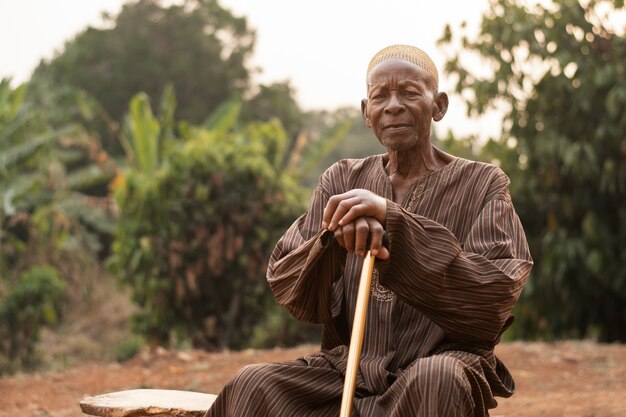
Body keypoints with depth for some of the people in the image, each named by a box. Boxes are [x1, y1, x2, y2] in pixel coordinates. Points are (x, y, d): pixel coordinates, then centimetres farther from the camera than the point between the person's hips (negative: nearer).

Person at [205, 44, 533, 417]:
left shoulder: (481, 184, 4)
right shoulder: (342, 181, 12)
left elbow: (493, 295, -12)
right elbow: (285, 286, 2)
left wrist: (394, 221, -21)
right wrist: (336, 236, -21)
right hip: (348, 369, 3)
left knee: (437, 379, -37)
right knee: (253, 386, -25)